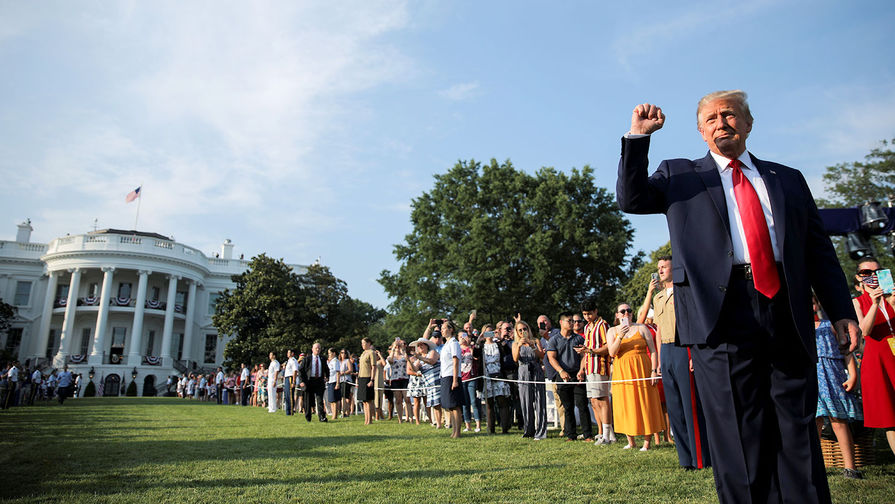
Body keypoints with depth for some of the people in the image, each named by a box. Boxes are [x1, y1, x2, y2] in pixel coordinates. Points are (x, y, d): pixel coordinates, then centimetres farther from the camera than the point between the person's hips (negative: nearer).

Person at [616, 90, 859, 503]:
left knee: (798, 429, 9)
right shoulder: (681, 175, 13)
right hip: (722, 310, -3)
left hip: (786, 313, 3)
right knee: (740, 433, 2)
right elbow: (631, 198, 0)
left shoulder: (788, 179, 19)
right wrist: (638, 137, -7)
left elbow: (819, 250, 17)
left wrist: (841, 311, 9)